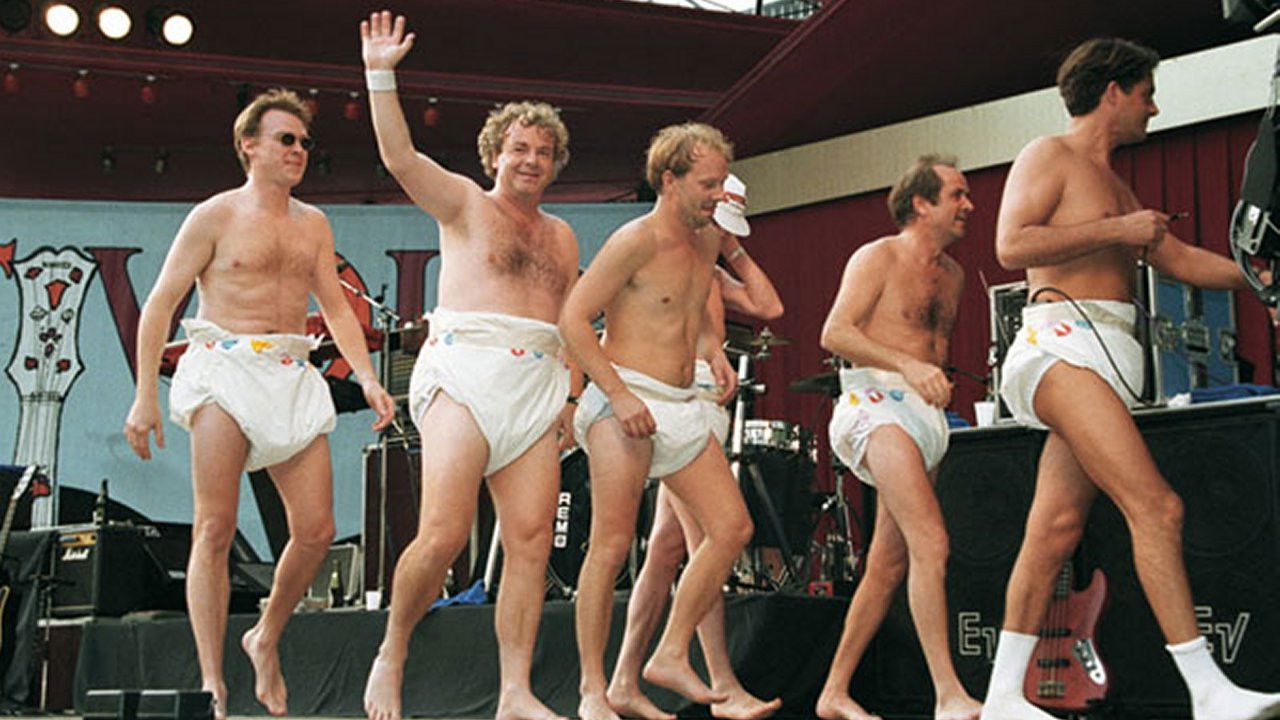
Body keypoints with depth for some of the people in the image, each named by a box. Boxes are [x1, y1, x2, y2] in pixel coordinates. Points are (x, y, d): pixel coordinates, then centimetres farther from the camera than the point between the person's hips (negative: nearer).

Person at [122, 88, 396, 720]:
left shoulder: (313, 225, 18)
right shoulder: (215, 216, 3)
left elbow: (336, 308, 20)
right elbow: (160, 305, 1)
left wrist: (366, 377, 5)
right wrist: (144, 396, -6)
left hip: (293, 377, 5)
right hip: (225, 365, -5)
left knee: (317, 531, -1)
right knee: (215, 529, -10)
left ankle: (266, 640, 23)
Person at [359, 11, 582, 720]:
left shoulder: (561, 236, 23)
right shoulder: (464, 203, 10)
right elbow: (400, 156, -5)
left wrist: (573, 397, 11)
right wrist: (380, 74, -10)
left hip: (537, 388, 5)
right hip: (464, 374, -5)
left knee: (531, 542, -4)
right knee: (443, 535, -15)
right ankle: (391, 656, 7)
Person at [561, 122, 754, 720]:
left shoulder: (706, 245, 14)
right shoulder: (636, 240, -9)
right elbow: (573, 318, -13)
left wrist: (712, 350, 17)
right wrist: (620, 396, -20)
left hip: (682, 405, 8)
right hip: (626, 400, -8)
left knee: (732, 527, 2)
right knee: (613, 543, -8)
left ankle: (671, 655, 10)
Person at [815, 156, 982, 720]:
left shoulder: (951, 274, 19)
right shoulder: (878, 258, -3)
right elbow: (834, 334, -13)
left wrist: (937, 371, 15)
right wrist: (906, 365, -23)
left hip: (923, 414, 8)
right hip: (877, 403, -8)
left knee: (889, 565, 7)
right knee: (930, 543, -21)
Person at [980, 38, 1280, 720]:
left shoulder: (1116, 187, 29)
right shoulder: (1047, 156, 2)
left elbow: (1184, 261, 31)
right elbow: (1012, 244, -13)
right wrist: (1117, 230, -10)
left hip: (1102, 357, 9)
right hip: (1062, 342, -9)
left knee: (1055, 529, 4)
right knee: (1156, 508, -18)